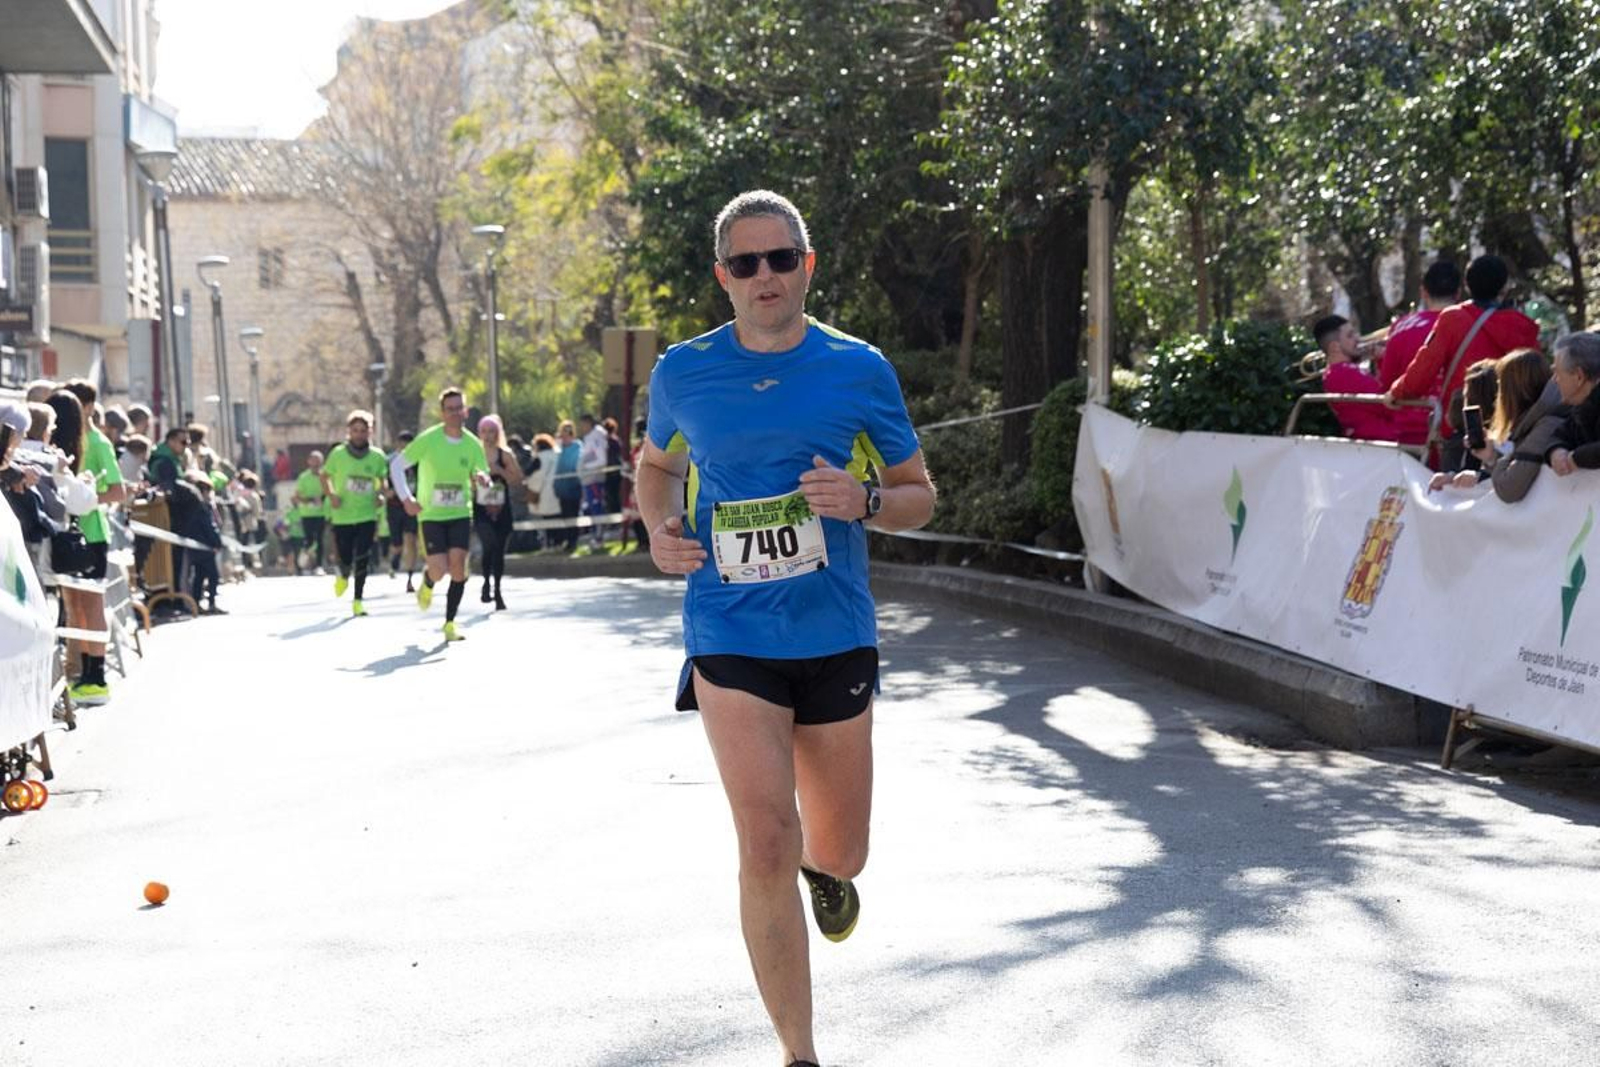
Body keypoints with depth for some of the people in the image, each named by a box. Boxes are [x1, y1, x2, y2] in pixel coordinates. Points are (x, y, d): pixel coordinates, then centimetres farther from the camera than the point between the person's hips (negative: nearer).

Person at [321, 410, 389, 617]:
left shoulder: (377, 457, -1)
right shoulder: (338, 454, -5)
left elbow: (381, 480, 16)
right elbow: (325, 476, 8)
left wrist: (380, 495, -3)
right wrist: (331, 495, -8)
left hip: (367, 516, 0)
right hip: (342, 516, 0)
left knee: (362, 559, -8)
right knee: (345, 558, 3)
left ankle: (358, 600, 2)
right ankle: (343, 576, 40)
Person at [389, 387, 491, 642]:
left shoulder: (473, 444, -2)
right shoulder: (428, 439, -11)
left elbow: (483, 475, 8)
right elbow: (396, 465, -4)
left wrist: (483, 479, -18)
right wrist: (406, 498, -13)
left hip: (460, 515, 2)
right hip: (431, 515, -2)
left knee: (458, 566, -10)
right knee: (439, 570, -12)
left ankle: (450, 623, 3)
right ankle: (427, 585, 27)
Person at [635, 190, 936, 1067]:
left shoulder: (859, 370, 0)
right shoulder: (683, 372, 2)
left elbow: (919, 495, 7)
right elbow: (657, 462, 21)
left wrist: (863, 500, -15)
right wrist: (659, 528, 0)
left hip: (836, 637, 1)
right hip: (730, 638, -1)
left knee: (838, 854, 12)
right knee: (766, 850, -13)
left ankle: (825, 867, 52)